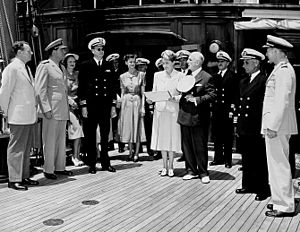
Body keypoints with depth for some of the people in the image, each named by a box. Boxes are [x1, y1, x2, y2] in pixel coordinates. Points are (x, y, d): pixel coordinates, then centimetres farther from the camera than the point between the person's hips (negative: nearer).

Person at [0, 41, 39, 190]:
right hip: (18, 116, -9)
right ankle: (14, 180, 5)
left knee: (27, 148, 14)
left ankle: (24, 177, 24)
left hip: (29, 116, 9)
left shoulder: (26, 68, 16)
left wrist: (34, 110, 14)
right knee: (16, 148, -2)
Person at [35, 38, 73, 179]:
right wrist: (46, 109, -18)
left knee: (61, 140, 11)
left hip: (63, 110, 8)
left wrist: (67, 107, 19)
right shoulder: (44, 65, -6)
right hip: (51, 109, -8)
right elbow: (40, 90, -12)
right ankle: (48, 170, 6)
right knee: (50, 141, -3)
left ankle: (60, 167, 20)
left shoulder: (62, 67, 19)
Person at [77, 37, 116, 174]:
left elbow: (112, 86, 12)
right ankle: (91, 164, 13)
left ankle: (105, 163, 19)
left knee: (105, 136, 9)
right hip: (91, 105, -3)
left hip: (105, 105, 3)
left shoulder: (108, 66, 11)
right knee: (90, 136, 4)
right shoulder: (86, 65, 0)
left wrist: (113, 105, 7)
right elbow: (81, 87, -2)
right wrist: (83, 105, -8)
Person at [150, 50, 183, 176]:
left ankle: (170, 166, 11)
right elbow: (153, 92, 14)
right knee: (162, 138, 5)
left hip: (173, 110, -3)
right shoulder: (157, 75, 11)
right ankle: (164, 166, 14)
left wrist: (174, 98, -18)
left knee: (172, 138, 1)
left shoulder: (180, 76, 1)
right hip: (160, 109, 3)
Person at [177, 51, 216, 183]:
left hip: (198, 118, -7)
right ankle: (191, 171, 24)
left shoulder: (206, 77, -7)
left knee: (200, 147, 2)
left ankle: (203, 173, 13)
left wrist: (196, 99, -20)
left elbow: (212, 95, -13)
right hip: (185, 117, 7)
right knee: (186, 146, 12)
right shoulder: (186, 76, 13)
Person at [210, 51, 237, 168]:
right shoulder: (215, 76, 15)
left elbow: (234, 93, -7)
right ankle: (218, 157, 17)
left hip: (227, 109, -5)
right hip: (216, 108, 5)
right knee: (216, 134, 7)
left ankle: (228, 159, 8)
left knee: (227, 135, 1)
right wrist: (211, 108, 7)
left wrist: (232, 109, -12)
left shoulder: (232, 76, -2)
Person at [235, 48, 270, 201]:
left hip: (257, 129, -8)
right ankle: (248, 185, 27)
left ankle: (263, 189, 12)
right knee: (246, 159, 15)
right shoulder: (243, 82, 15)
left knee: (259, 160, 2)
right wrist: (238, 125, 15)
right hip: (244, 129, 8)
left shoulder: (264, 81, -11)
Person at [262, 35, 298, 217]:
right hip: (276, 125, 11)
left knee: (279, 164, -5)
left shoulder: (283, 70, -15)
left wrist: (273, 126, -23)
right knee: (280, 164, 16)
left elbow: (282, 101, -22)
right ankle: (280, 199, 27)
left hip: (277, 126, -11)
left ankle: (284, 206, 3)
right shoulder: (282, 69, 17)